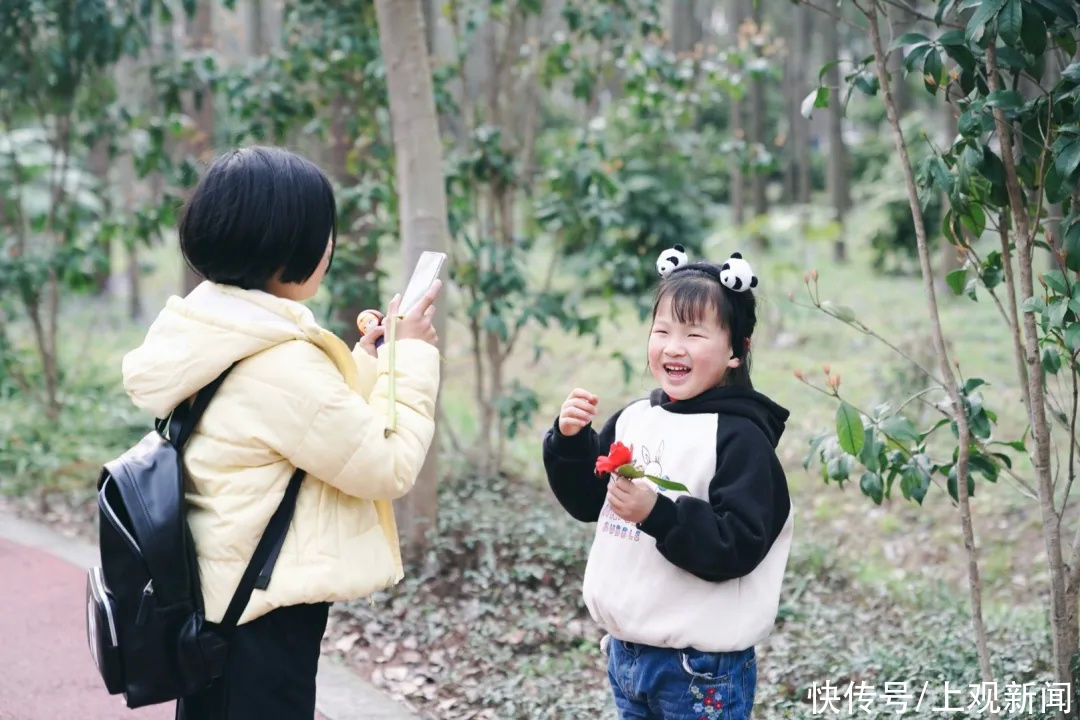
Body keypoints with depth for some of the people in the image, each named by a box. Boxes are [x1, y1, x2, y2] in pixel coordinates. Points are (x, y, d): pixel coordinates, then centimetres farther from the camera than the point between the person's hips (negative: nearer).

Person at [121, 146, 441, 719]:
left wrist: (364, 360, 10)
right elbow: (388, 467, -17)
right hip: (265, 615, -9)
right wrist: (410, 356, -6)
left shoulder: (206, 337, 3)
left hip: (213, 601, 9)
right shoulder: (281, 363, -24)